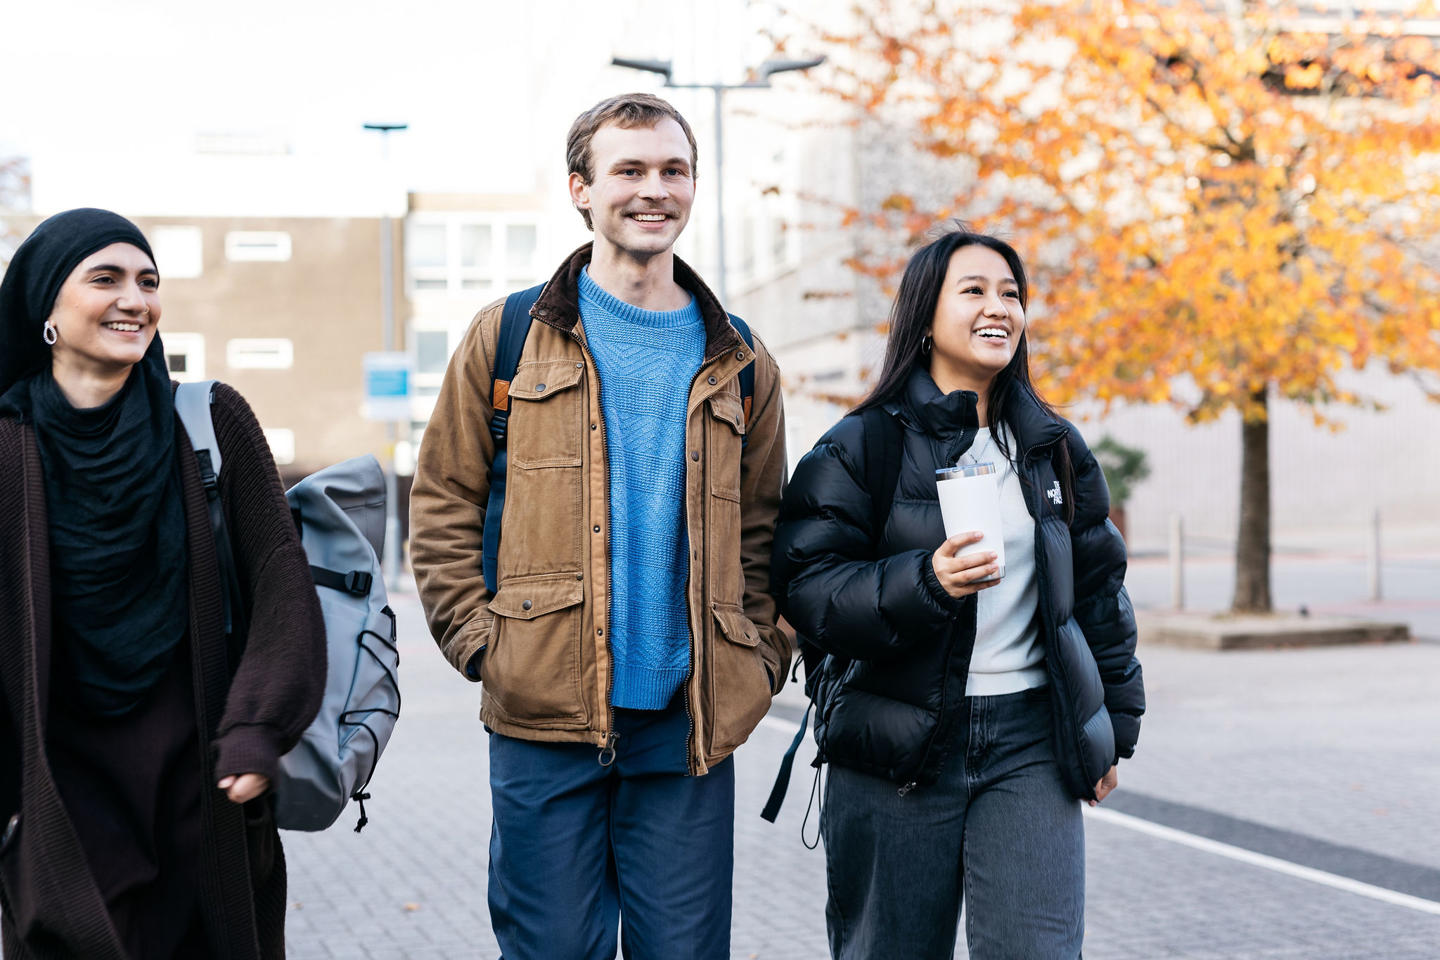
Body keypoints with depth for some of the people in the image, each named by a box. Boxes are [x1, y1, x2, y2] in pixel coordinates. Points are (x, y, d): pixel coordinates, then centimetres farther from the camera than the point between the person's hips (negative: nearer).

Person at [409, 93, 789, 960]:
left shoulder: (739, 363, 12)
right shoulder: (510, 338, 5)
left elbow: (763, 535, 16)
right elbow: (444, 507, 5)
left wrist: (762, 663, 5)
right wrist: (483, 644, -4)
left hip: (691, 726, 2)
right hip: (545, 723, -2)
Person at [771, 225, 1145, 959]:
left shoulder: (1054, 449, 13)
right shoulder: (864, 445, -1)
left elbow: (1098, 588, 20)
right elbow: (806, 587, -9)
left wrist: (1112, 728, 20)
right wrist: (926, 582, -24)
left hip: (1029, 742, 3)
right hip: (895, 749, -2)